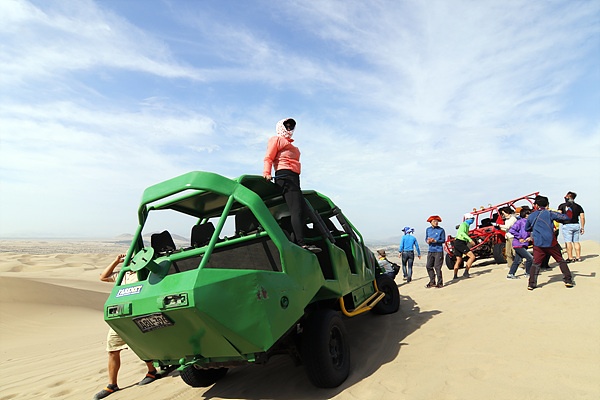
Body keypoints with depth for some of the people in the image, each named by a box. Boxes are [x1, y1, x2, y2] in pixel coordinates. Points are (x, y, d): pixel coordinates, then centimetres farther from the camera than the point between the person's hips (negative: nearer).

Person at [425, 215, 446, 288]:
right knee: (428, 266, 4)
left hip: (438, 250, -5)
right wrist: (428, 241, -8)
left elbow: (443, 240, -5)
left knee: (437, 267, -6)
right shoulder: (428, 229, 10)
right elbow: (426, 238, 15)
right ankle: (432, 282, 17)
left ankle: (440, 283, 7)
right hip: (430, 250, 5)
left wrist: (435, 241, -18)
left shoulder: (441, 230, -4)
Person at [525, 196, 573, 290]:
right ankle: (568, 281, 16)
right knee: (561, 261, 15)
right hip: (551, 242, -1)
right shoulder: (549, 213, -1)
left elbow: (526, 228, 20)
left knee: (536, 264, 6)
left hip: (538, 244, 1)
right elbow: (565, 217, -3)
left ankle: (531, 284, 1)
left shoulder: (531, 216, 7)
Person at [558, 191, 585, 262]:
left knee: (568, 242, -3)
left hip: (567, 225, -5)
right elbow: (582, 218, 6)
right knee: (576, 241, 11)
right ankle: (578, 257, 15)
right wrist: (582, 227, 12)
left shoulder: (562, 206, -2)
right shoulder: (578, 206, 9)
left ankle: (570, 258, -3)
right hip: (576, 225, 5)